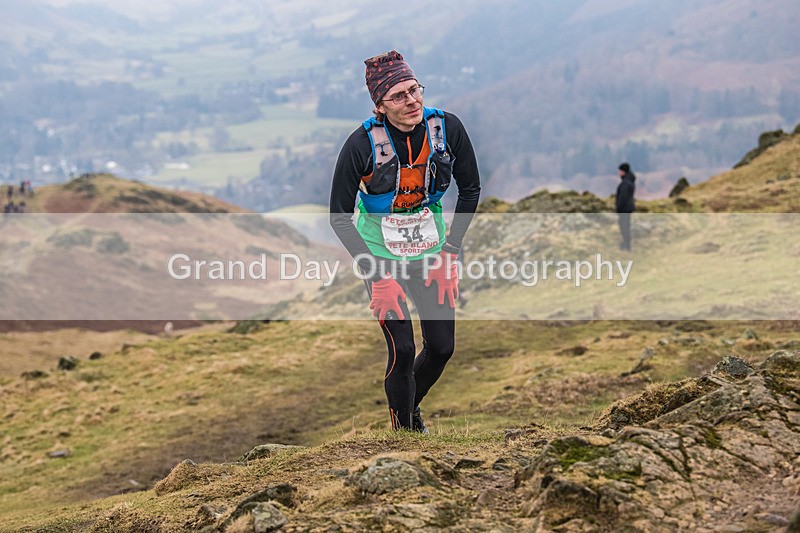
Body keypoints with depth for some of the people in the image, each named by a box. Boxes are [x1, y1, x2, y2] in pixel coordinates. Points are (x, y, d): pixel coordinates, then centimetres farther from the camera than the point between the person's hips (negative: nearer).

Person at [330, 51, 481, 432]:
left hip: (430, 252, 3)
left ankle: (411, 406, 34)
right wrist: (378, 278, -20)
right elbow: (339, 217, -15)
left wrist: (450, 254, -6)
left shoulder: (447, 128, -15)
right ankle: (404, 429, 10)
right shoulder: (361, 144, -24)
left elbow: (470, 190, 1)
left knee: (442, 347, 4)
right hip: (380, 255, -3)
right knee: (403, 350, -12)